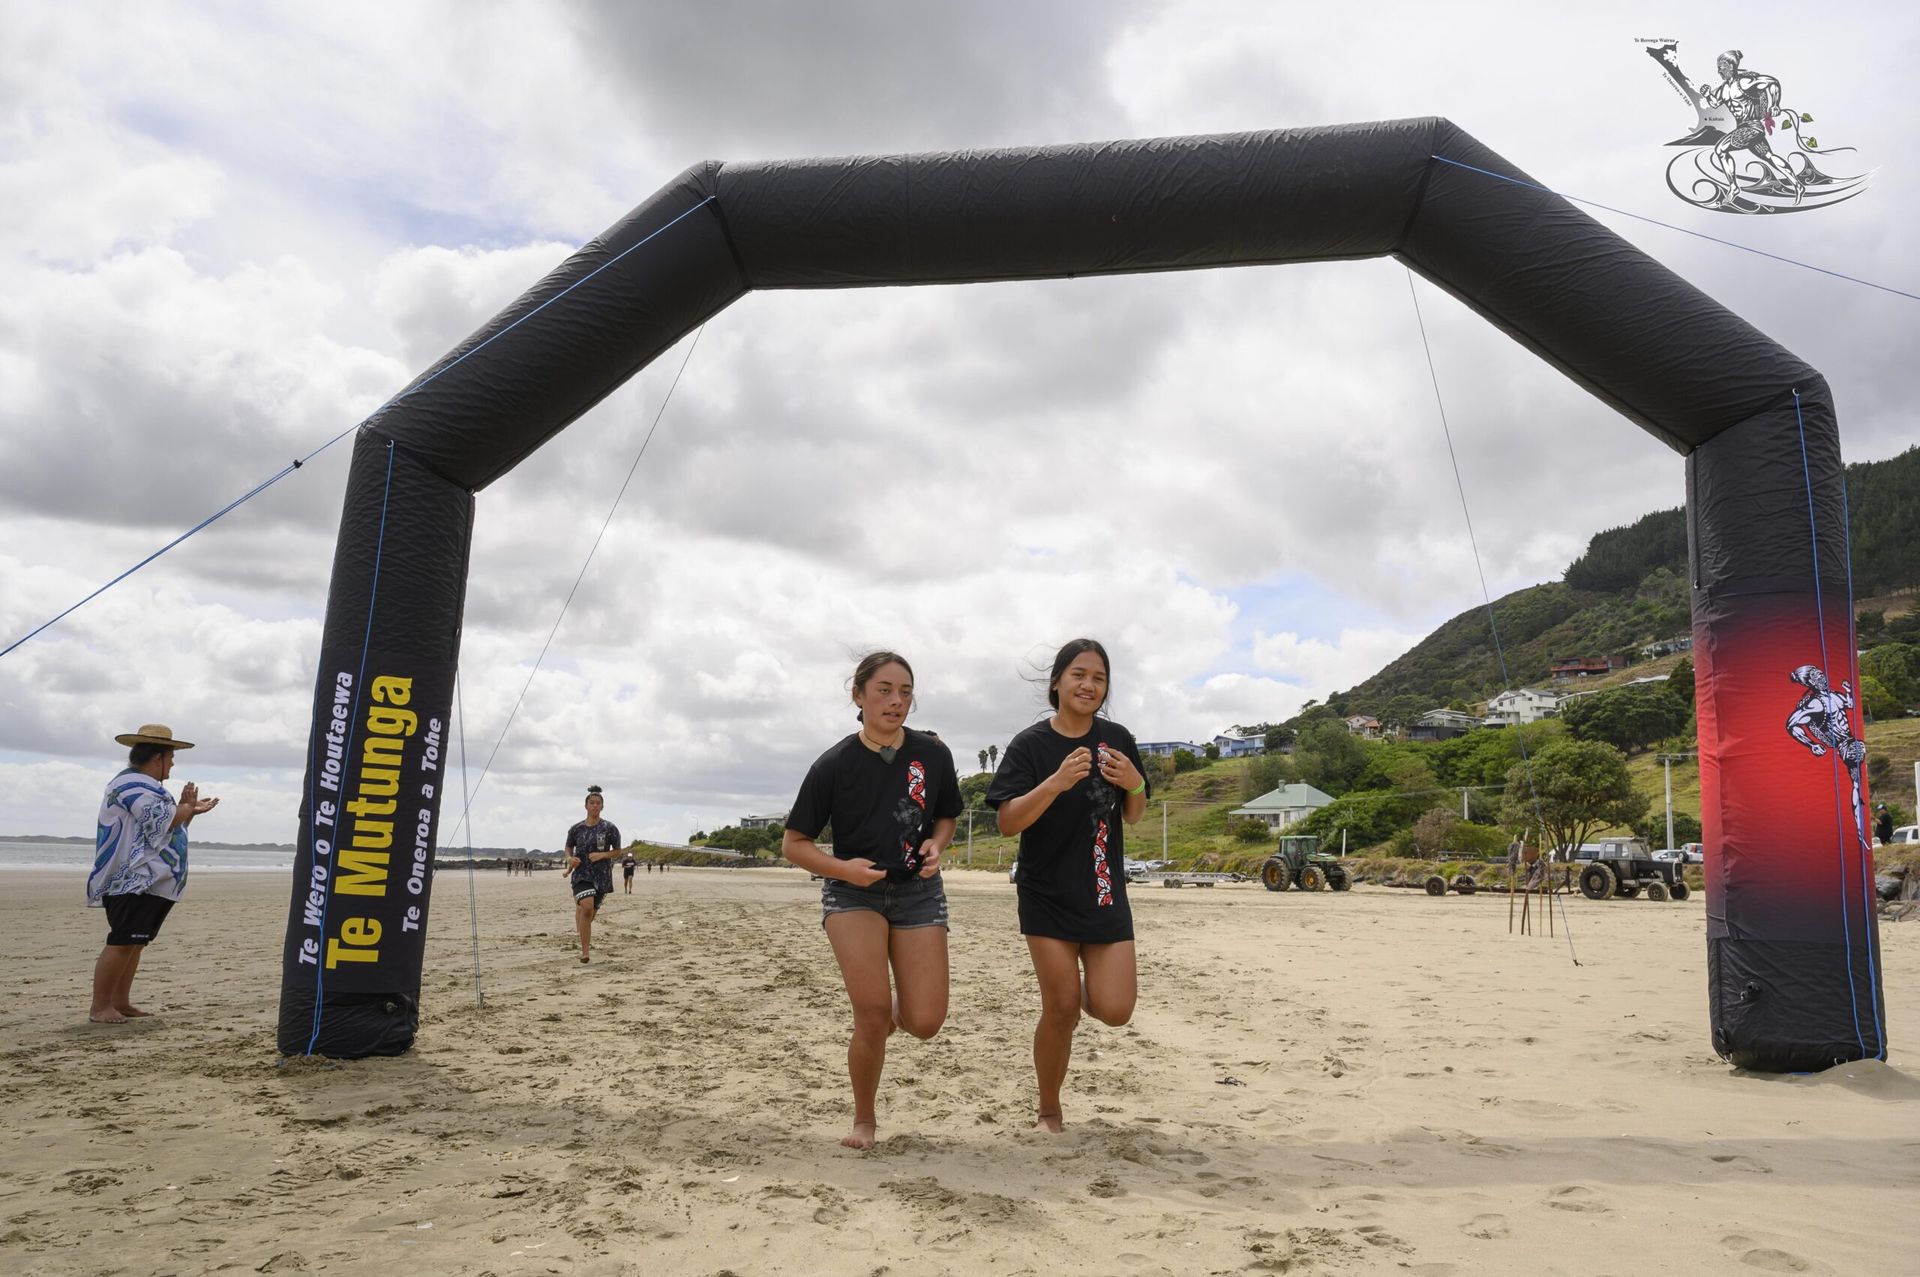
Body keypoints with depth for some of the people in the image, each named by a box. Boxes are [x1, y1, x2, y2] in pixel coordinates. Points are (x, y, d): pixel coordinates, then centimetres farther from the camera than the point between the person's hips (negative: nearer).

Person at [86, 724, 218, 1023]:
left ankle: (120, 1002, 13)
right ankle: (99, 1007, -9)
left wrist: (188, 808, 10)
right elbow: (161, 822, -20)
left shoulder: (145, 786, 23)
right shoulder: (133, 784, -12)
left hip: (148, 883, 11)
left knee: (135, 943, 10)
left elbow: (171, 827, 25)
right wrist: (189, 808, -4)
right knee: (122, 943, -12)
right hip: (133, 882, -11)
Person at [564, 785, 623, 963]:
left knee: (591, 912, 13)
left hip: (602, 875, 1)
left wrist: (602, 855, -14)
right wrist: (570, 859, -5)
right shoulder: (577, 829, 2)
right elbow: (569, 847, 16)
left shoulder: (610, 828, -2)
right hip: (581, 873, -1)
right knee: (587, 908, -22)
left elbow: (617, 851, 3)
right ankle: (585, 951, -19)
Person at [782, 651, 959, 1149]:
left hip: (918, 892, 2)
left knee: (925, 1023, -7)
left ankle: (892, 1006, 31)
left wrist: (936, 845, -7)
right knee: (872, 1014, -17)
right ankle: (864, 1121, 9)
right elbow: (793, 843, -3)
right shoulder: (835, 764, -9)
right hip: (853, 891, -2)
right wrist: (844, 868, -20)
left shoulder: (933, 755, -3)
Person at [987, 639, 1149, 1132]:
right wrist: (1057, 782, -30)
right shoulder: (1031, 745, -8)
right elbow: (1007, 822, -16)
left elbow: (1134, 816, 12)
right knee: (1061, 1009, -3)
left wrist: (1135, 784, -11)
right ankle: (1049, 1113, 19)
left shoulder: (1116, 739, 3)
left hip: (1105, 892, 3)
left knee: (1114, 1010, -7)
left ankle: (1084, 985, 30)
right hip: (1048, 895, -3)